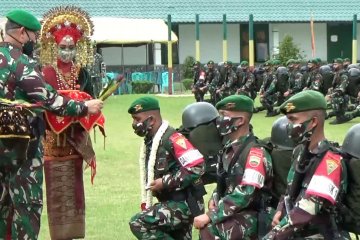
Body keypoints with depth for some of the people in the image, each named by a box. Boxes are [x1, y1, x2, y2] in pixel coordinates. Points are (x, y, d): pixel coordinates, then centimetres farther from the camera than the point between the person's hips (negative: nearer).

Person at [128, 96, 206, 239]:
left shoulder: (172, 139, -18)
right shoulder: (150, 142, 12)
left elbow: (197, 167, -24)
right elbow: (150, 176, 18)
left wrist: (165, 182, -19)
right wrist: (146, 205, 10)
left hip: (184, 204, -10)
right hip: (171, 202, 10)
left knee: (138, 224, -20)